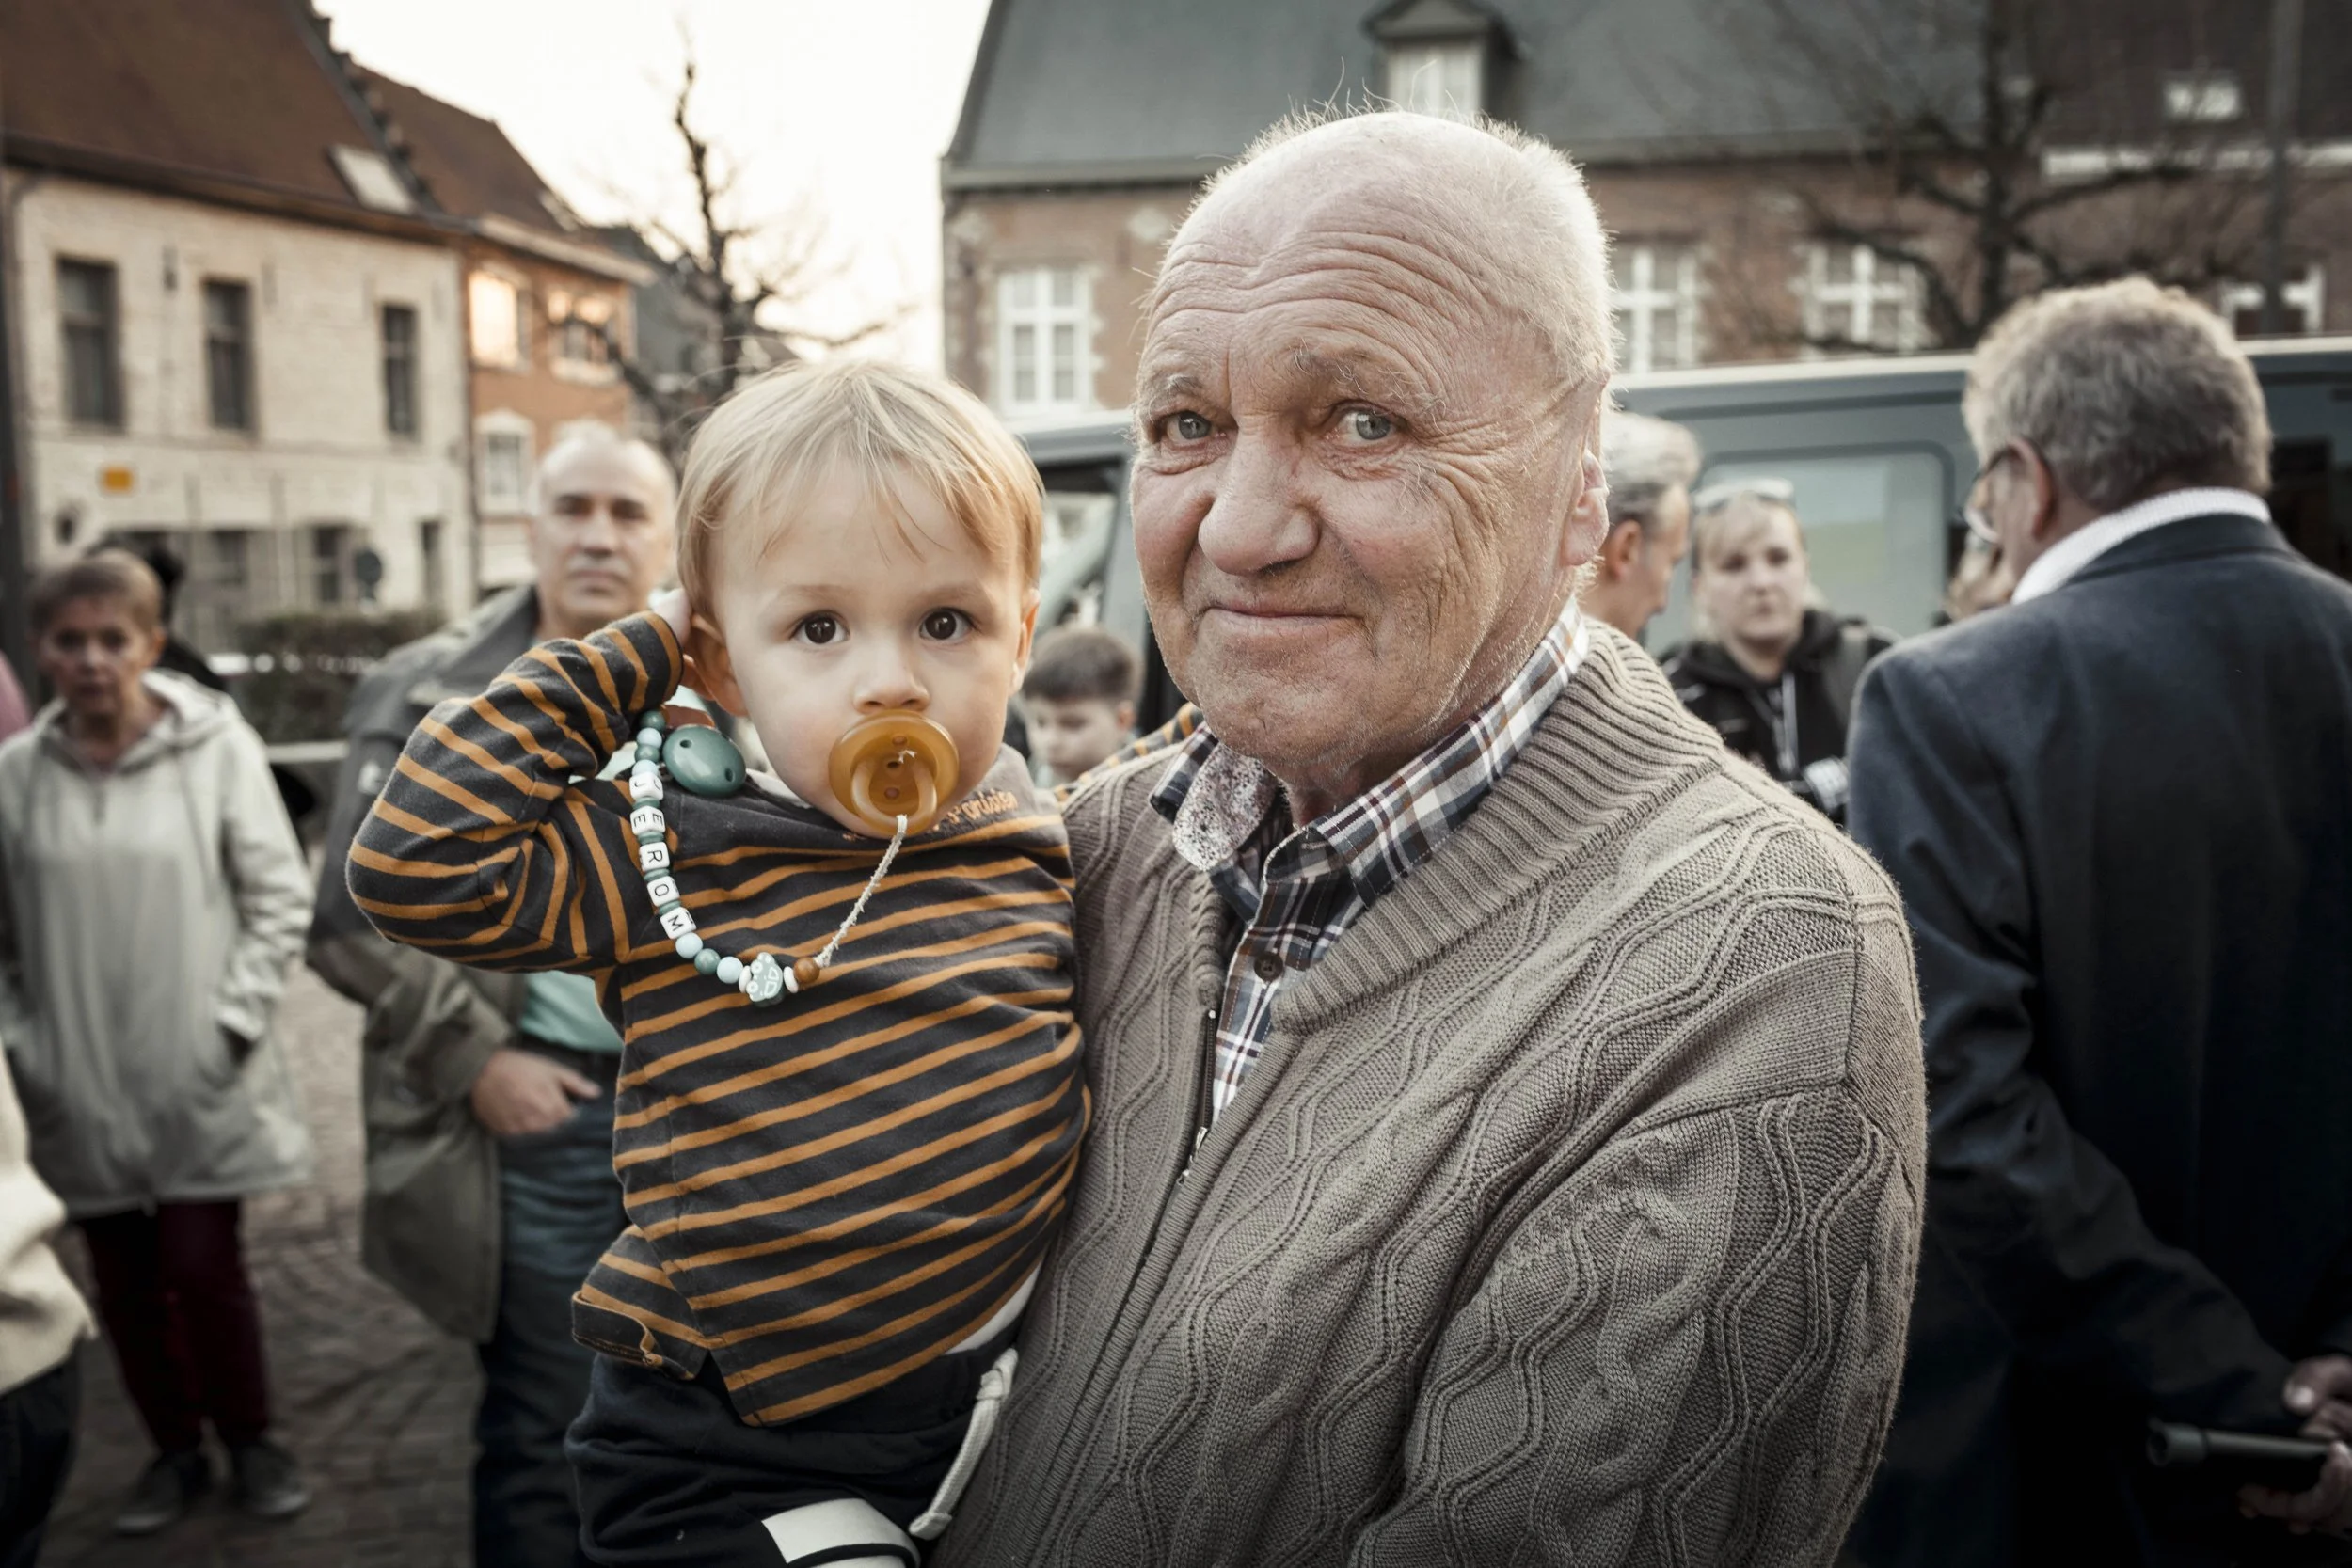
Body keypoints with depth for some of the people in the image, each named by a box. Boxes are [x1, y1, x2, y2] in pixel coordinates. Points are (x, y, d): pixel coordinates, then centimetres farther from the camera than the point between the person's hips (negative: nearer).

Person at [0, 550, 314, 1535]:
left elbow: (280, 900, -3)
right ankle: (175, 1451, 30)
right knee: (122, 1278, 11)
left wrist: (232, 1023, -8)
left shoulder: (216, 746, -7)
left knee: (203, 1266, 0)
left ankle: (249, 1440, 24)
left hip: (196, 1078, -2)